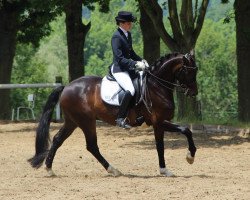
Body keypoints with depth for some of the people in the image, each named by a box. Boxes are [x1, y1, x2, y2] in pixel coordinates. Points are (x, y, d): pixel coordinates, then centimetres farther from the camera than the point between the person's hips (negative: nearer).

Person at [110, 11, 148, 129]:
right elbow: (120, 58, -23)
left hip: (128, 68, 10)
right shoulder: (116, 37, -16)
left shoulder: (128, 35, 12)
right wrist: (135, 64, -27)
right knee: (130, 90, -29)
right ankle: (120, 119, -24)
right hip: (118, 69, -10)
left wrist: (141, 61, 7)